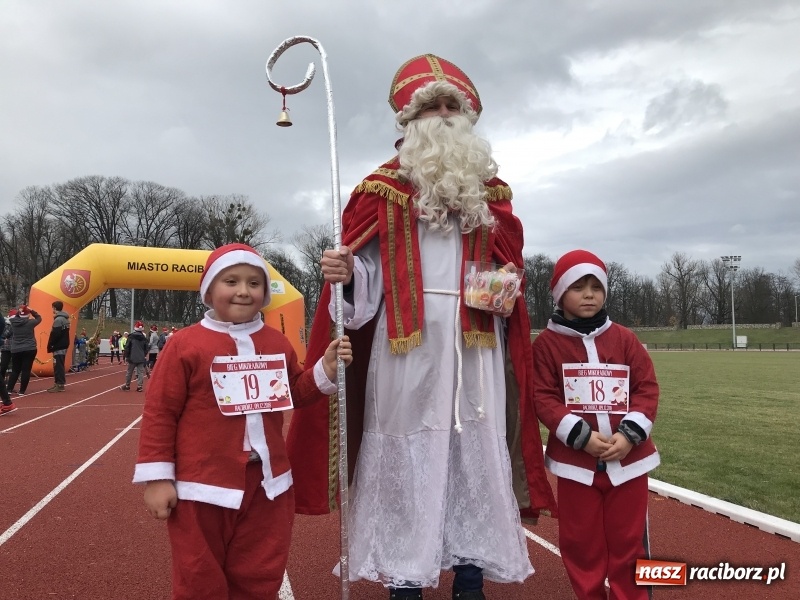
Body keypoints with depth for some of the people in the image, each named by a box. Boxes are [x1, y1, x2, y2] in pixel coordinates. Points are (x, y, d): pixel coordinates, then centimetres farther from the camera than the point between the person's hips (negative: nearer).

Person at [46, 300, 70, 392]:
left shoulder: (58, 319, -16)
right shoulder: (65, 318, 15)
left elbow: (54, 335, -20)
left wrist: (49, 346, -13)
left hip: (58, 346, -10)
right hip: (64, 345, 10)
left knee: (58, 366, -7)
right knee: (60, 366, 13)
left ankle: (59, 384, -7)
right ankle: (60, 384, 17)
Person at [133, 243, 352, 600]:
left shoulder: (277, 343, 5)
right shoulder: (186, 344, -10)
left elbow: (295, 394, 15)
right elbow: (160, 412, -8)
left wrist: (324, 371, -3)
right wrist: (157, 477, -10)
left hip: (266, 483, 4)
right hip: (203, 486, -4)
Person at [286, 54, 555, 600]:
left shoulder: (491, 191, 15)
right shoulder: (382, 189, 5)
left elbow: (510, 268, 16)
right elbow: (366, 278, 0)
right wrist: (344, 275, -21)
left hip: (476, 346, 3)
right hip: (406, 344, -3)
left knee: (477, 452, 5)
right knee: (406, 454, 1)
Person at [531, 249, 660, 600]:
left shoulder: (624, 339, 3)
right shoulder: (547, 343, -4)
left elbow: (648, 388, 1)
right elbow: (543, 397, -8)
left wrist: (629, 435, -12)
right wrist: (582, 436, -18)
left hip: (628, 458, 2)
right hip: (575, 460, -2)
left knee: (628, 541, 13)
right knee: (582, 543, 10)